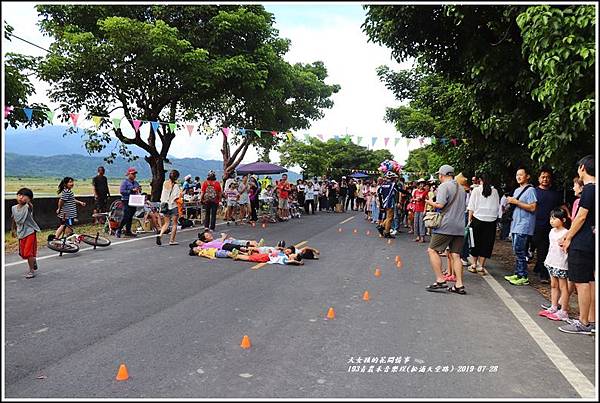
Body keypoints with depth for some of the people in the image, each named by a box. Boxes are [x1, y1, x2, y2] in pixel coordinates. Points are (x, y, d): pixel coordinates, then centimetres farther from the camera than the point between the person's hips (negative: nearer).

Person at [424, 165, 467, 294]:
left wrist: (430, 202, 0)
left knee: (432, 250, -1)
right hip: (460, 226, 8)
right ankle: (459, 285, 4)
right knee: (455, 255, 7)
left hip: (446, 225, -7)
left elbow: (440, 205, -17)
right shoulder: (461, 188, 18)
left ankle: (440, 280, -8)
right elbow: (464, 206, 25)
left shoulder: (444, 186, -7)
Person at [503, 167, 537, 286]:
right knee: (516, 250, 11)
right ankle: (517, 274, 18)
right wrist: (510, 203, 9)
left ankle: (524, 277, -6)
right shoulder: (517, 190, 20)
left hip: (524, 225, -9)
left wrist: (516, 202, -17)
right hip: (515, 224, 9)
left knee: (519, 250, -11)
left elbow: (532, 208, -17)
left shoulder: (530, 190, -8)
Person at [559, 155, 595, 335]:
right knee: (590, 281, 13)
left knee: (581, 282, -4)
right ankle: (592, 320, 21)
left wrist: (568, 238, -8)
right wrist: (569, 234, 19)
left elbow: (581, 217, -16)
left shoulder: (588, 189, -15)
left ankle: (583, 324, 2)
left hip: (581, 244, -9)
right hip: (591, 243, 9)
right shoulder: (594, 189, 12)